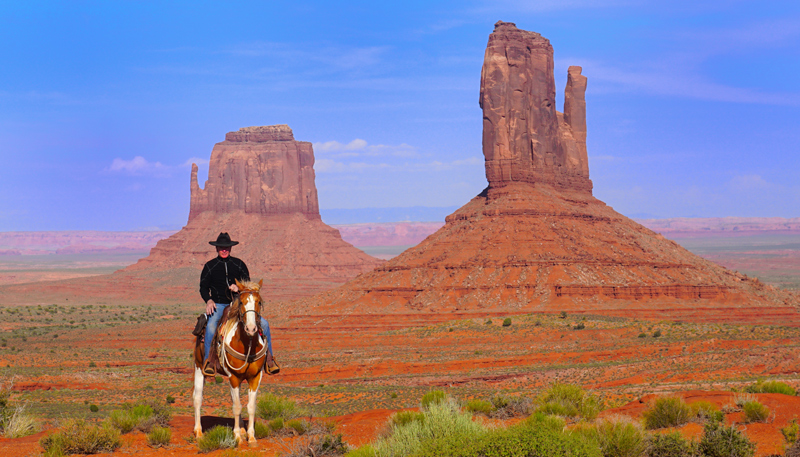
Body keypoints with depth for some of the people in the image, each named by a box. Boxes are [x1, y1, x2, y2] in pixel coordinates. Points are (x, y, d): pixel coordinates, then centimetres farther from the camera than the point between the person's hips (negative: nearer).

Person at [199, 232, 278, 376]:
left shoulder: (239, 264, 11)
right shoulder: (210, 266, 8)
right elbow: (203, 287, 7)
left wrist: (238, 287, -14)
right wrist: (209, 300, -13)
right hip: (218, 305, -2)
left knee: (263, 323, -14)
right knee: (211, 326, -35)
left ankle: (268, 358, -7)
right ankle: (208, 361, -31)